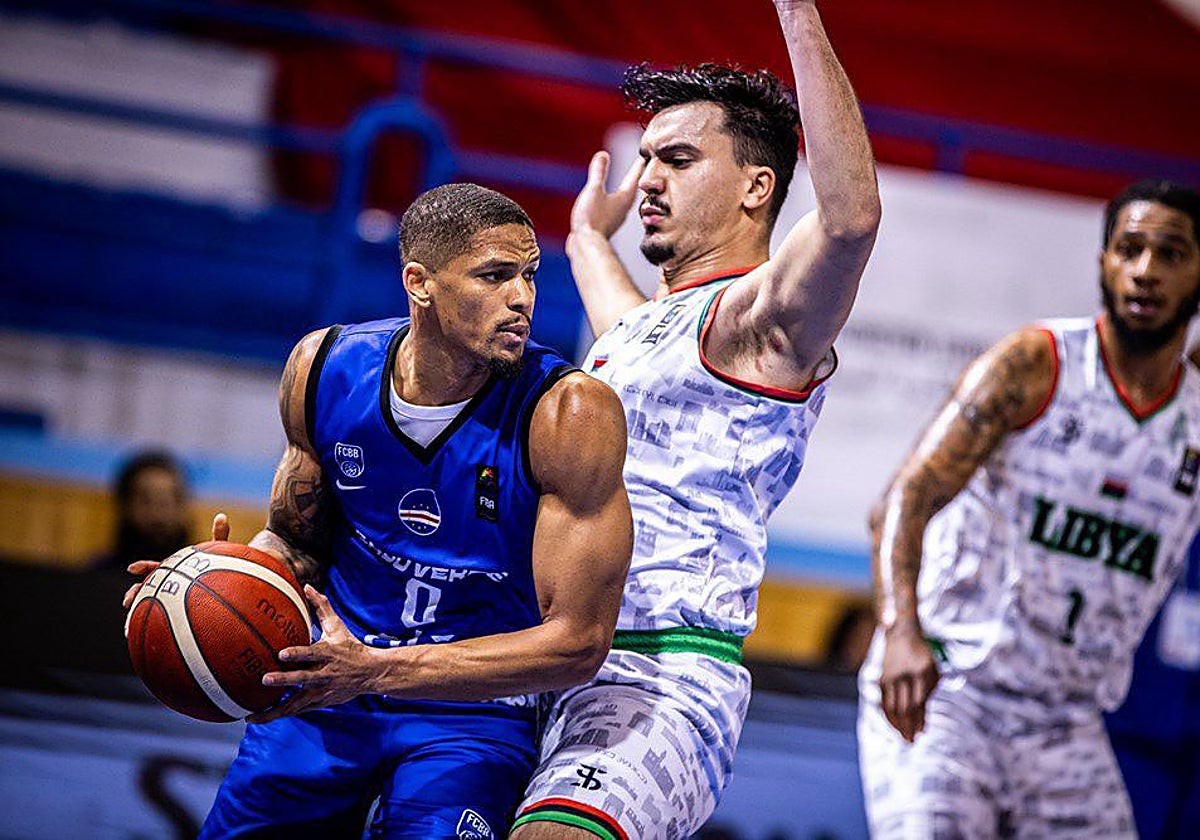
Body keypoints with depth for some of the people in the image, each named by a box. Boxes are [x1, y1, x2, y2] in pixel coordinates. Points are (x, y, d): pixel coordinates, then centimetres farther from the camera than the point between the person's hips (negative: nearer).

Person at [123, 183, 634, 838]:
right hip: (331, 679, 4)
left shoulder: (571, 414, -22)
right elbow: (295, 540, 8)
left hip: (474, 710, -4)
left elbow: (576, 642, -22)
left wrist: (377, 670, -30)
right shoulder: (325, 367, -9)